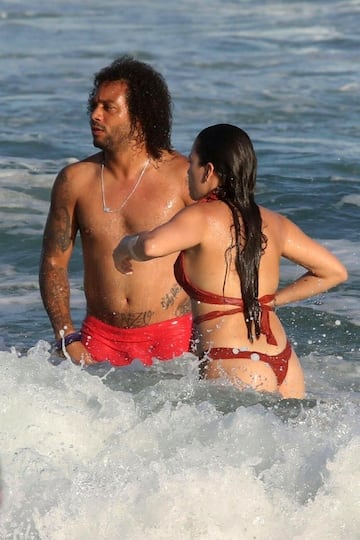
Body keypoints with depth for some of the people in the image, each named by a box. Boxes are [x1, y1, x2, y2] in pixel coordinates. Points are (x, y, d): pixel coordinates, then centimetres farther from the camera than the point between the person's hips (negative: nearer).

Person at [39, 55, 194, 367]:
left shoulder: (183, 177, -6)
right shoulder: (74, 181, 1)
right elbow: (54, 262, 7)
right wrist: (68, 339, -2)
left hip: (171, 338, -2)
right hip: (100, 338, 2)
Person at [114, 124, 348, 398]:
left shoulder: (203, 217, -7)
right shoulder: (274, 223, 12)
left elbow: (151, 245, -26)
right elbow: (335, 271, 20)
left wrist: (127, 247, -2)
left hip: (235, 371, -6)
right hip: (286, 365, 6)